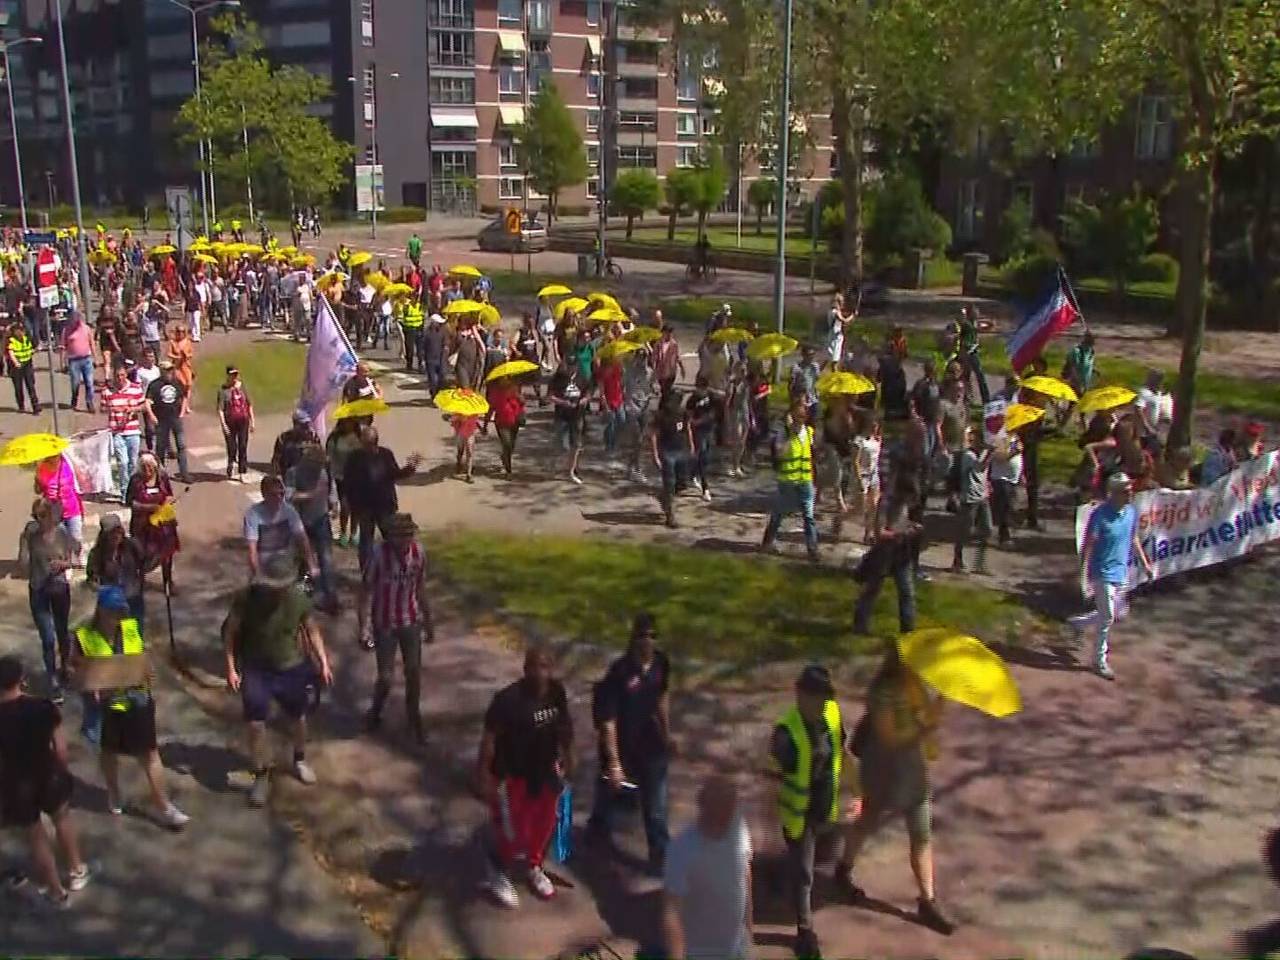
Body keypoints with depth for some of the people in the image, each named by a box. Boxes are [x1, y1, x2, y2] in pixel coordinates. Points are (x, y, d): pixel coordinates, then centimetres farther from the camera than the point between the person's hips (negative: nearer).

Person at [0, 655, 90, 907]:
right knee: (62, 819, 29)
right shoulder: (44, 707, -17)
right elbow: (60, 749, -10)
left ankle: (57, 891, 34)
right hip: (48, 776, 1)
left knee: (36, 837, 18)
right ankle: (77, 872, 45)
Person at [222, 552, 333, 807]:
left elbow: (312, 629, 0)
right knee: (256, 724, -5)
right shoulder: (246, 598, -23)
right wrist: (231, 669, -13)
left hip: (292, 667, 2)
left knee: (298, 718, 18)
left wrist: (323, 662, -4)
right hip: (255, 669, -2)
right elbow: (230, 632, -11)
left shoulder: (299, 599, -17)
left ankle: (300, 760, 45)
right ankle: (261, 776, 16)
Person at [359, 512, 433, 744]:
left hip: (411, 622, 3)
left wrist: (428, 622, 10)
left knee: (414, 673, 8)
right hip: (385, 625, -3)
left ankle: (414, 719, 30)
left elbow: (421, 588, 4)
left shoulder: (418, 552, -9)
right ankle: (375, 711, 32)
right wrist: (364, 627, -20)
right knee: (386, 677, 1)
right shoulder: (379, 555, -21)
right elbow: (366, 592, -14)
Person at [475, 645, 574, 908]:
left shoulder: (557, 691, -10)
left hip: (546, 771, 6)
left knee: (544, 825, 20)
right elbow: (490, 739, -20)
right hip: (513, 775, -5)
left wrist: (567, 757, 15)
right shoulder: (508, 699, -27)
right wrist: (484, 776, -17)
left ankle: (534, 868, 48)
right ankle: (499, 871, 35)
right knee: (514, 834, 4)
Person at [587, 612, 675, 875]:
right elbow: (607, 720, -24)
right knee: (610, 792, 23)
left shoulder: (661, 663, -12)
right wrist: (614, 762, -23)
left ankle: (660, 859, 26)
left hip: (650, 745, 4)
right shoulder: (619, 673, -28)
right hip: (621, 745, -4)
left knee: (656, 809, 11)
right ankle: (599, 830, 52)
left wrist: (666, 733, 14)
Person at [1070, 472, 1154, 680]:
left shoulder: (1132, 511, -1)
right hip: (1103, 573, -7)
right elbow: (1087, 546, -19)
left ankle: (1079, 623, 39)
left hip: (1121, 572, 7)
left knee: (1119, 613, 18)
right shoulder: (1100, 515, -21)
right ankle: (1100, 661, 17)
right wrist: (1083, 574, -22)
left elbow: (1133, 540, 14)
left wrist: (1145, 564, 15)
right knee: (1107, 618, 0)